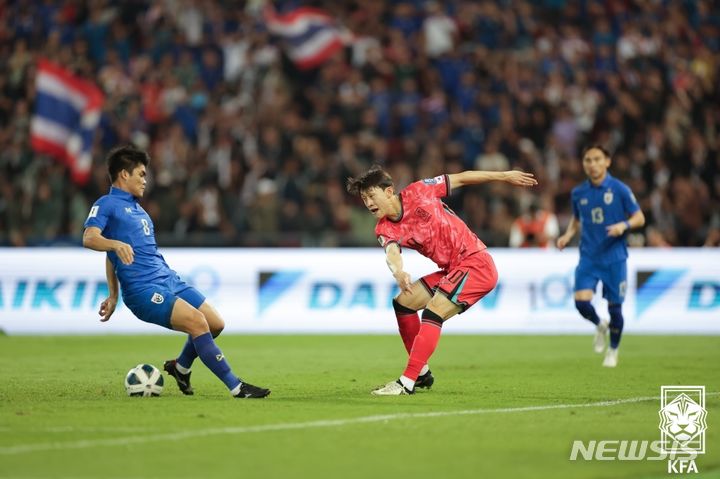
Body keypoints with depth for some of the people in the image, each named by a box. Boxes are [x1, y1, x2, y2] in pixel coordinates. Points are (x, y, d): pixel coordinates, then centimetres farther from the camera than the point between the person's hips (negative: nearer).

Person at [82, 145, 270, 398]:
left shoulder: (137, 208, 25)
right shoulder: (107, 204, -2)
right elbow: (89, 238, -20)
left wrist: (113, 296, 31)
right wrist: (117, 244, -38)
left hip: (169, 280, 9)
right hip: (143, 289, -9)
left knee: (216, 323, 5)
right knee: (197, 321, -24)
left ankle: (181, 367, 30)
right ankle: (236, 387, -22)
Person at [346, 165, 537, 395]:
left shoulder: (417, 192, -11)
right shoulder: (385, 229, 1)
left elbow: (460, 178, 0)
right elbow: (391, 252, -22)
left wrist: (504, 176, 4)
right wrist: (398, 272, -46)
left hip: (475, 263, -8)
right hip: (452, 269, 8)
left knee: (432, 314, -20)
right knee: (403, 303, 10)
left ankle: (407, 382, -23)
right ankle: (422, 373, 20)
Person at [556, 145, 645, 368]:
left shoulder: (619, 189, -6)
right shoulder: (578, 193, 5)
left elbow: (639, 217, -2)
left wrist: (624, 225, -22)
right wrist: (568, 235, 2)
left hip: (614, 258, -2)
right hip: (588, 257, 2)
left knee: (614, 307, 1)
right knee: (581, 301, -15)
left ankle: (613, 351, 26)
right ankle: (600, 326, 20)